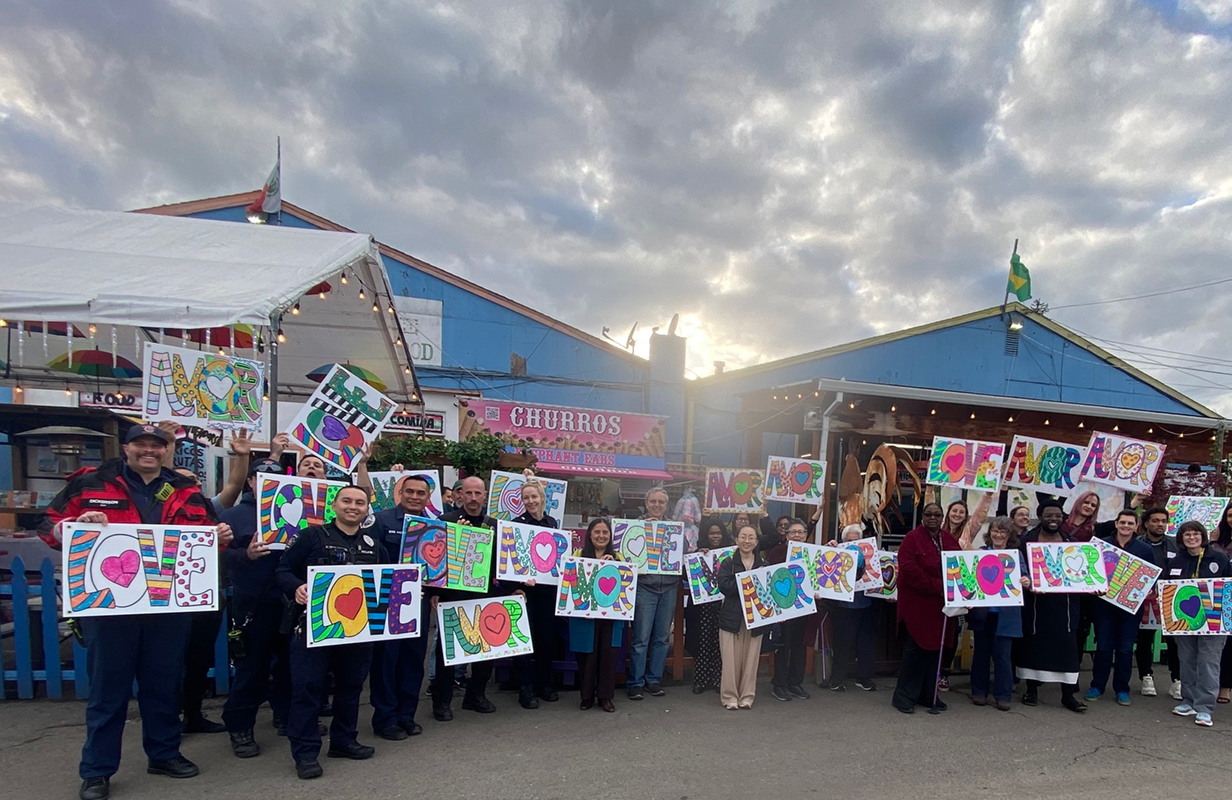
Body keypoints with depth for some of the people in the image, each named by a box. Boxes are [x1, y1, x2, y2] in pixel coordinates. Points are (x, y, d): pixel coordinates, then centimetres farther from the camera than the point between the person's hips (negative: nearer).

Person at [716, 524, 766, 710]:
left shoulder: (763, 564, 9)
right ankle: (730, 696, 10)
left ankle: (747, 696, 18)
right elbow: (724, 586, -14)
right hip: (732, 617, -2)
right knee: (731, 659, -2)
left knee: (751, 659, 5)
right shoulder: (728, 563, 1)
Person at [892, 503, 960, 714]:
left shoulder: (950, 540, 11)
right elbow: (909, 570, -19)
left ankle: (929, 695, 22)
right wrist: (936, 586, -23)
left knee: (935, 649, 11)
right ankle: (904, 696, 6)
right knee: (915, 649, -4)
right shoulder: (912, 538, -9)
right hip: (917, 604, -6)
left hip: (941, 605, 6)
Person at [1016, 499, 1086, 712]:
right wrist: (1029, 585, -24)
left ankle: (1068, 694, 7)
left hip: (1063, 603, 2)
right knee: (1033, 642, 5)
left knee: (1066, 644, 0)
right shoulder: (1027, 540, -2)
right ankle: (1031, 689, 17)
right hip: (1035, 602, -2)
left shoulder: (1070, 542, 10)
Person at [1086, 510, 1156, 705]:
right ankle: (1097, 686, 15)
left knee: (1125, 648, 6)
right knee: (1103, 647, 3)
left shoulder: (1144, 550, 4)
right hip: (1104, 603, -1)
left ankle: (1122, 689, 17)